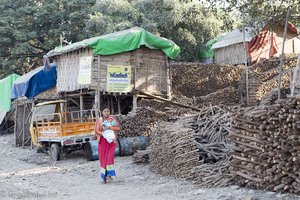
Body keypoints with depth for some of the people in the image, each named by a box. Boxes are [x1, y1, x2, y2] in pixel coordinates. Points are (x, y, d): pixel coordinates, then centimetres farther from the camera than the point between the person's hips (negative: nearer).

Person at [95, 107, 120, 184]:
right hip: (102, 141, 0)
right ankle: (103, 176, 6)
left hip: (111, 141, 0)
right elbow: (96, 131, -4)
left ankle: (109, 174, -5)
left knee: (110, 157, -10)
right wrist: (104, 134, -18)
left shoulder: (113, 119, 6)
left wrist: (109, 127, -14)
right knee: (103, 158, 0)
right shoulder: (99, 120, 4)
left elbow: (118, 128, -2)